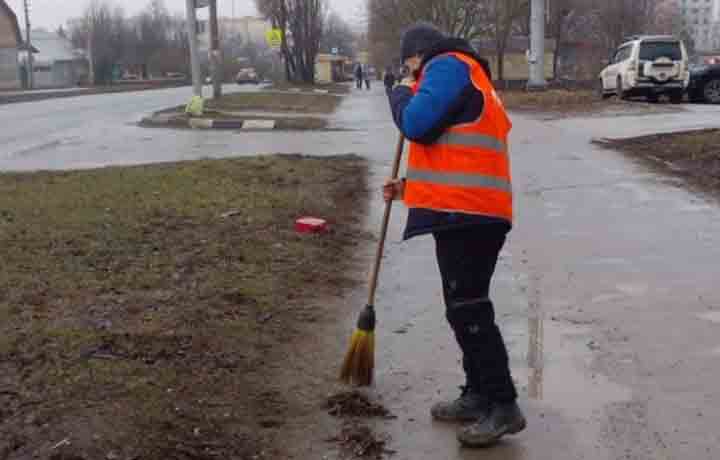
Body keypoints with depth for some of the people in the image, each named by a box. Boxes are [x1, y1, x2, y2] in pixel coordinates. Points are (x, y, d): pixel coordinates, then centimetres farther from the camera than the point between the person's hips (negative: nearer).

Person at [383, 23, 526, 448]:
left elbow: (417, 123, -17)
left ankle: (504, 407, -4)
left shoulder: (448, 66, -3)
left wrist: (401, 94, 4)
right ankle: (478, 396, 23)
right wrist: (410, 188, 23)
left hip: (466, 212, -11)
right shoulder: (466, 79, 28)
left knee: (469, 310, -9)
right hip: (472, 210, 11)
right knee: (465, 308, 15)